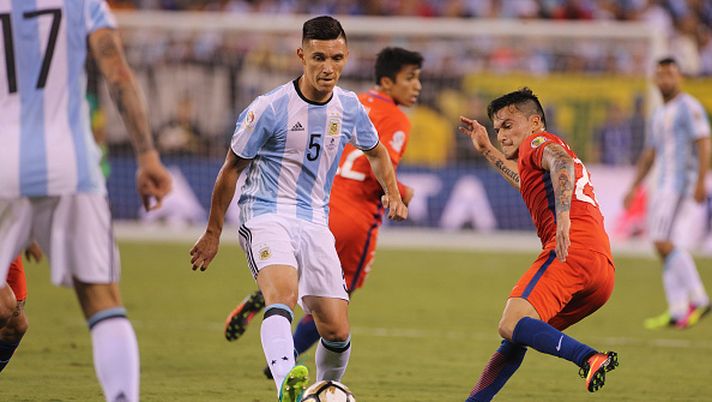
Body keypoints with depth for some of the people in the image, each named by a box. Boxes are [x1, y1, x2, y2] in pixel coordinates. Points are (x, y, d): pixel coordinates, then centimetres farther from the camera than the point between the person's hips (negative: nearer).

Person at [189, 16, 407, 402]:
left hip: (315, 224, 5)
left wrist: (392, 193, 7)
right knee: (283, 294, -35)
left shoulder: (349, 108, 5)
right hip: (266, 215, -5)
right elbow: (232, 167, 2)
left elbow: (375, 152, 26)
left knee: (337, 331, -1)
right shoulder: (270, 108, -10)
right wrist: (213, 232, 6)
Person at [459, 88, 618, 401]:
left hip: (572, 249, -10)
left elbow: (561, 163, -16)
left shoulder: (538, 141, 9)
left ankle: (590, 359, -43)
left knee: (511, 326, -26)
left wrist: (563, 217, -30)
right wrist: (487, 150, 63)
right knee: (515, 336, 18)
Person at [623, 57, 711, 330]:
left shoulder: (689, 107, -7)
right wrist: (634, 188, 20)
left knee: (665, 244, -16)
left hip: (684, 185, -9)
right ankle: (677, 312, 4)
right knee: (667, 246, 4)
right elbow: (649, 155, 27)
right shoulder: (659, 115, 21)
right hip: (664, 187, 9)